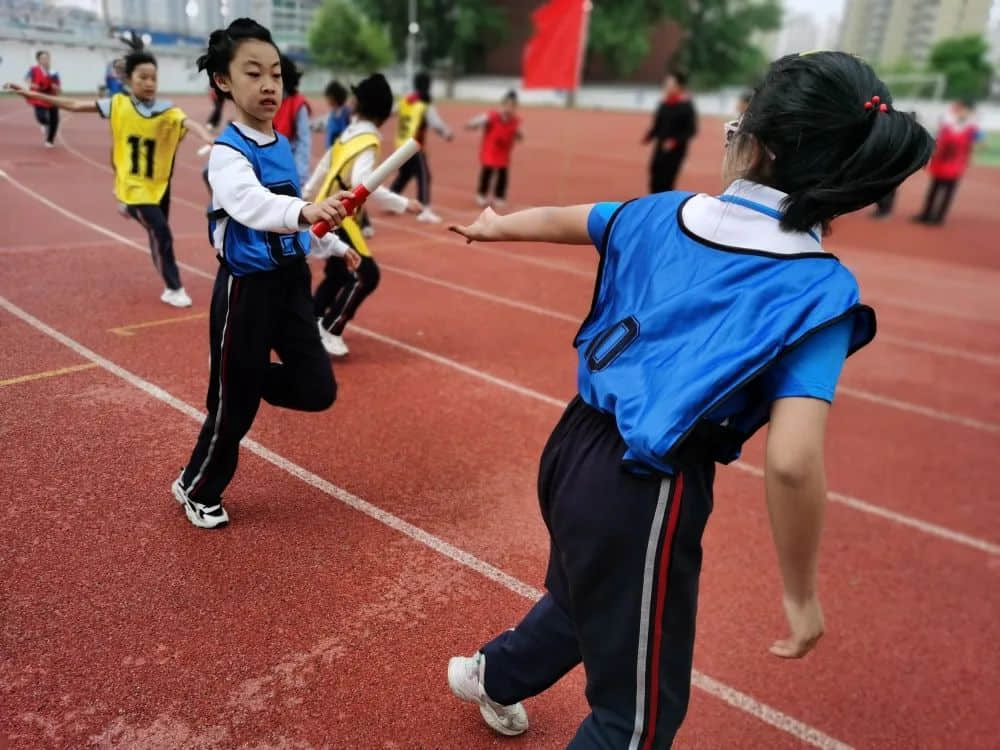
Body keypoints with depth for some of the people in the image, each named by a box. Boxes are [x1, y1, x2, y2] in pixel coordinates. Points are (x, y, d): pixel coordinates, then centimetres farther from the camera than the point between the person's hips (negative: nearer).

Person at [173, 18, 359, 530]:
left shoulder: (282, 145, 7)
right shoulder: (228, 153, -18)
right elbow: (254, 205, -39)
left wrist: (335, 244, 33)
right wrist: (305, 212, -58)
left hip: (291, 282, 7)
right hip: (247, 290, -7)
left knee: (318, 390, 3)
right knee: (234, 406, 7)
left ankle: (246, 378, 33)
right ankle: (196, 490, 33)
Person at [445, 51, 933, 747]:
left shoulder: (663, 213, 0)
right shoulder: (818, 291, -16)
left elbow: (561, 220, 19)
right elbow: (792, 462, -27)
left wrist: (494, 226, 40)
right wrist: (801, 592, -10)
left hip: (576, 446, 7)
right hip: (646, 491, -7)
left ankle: (493, 674, 67)